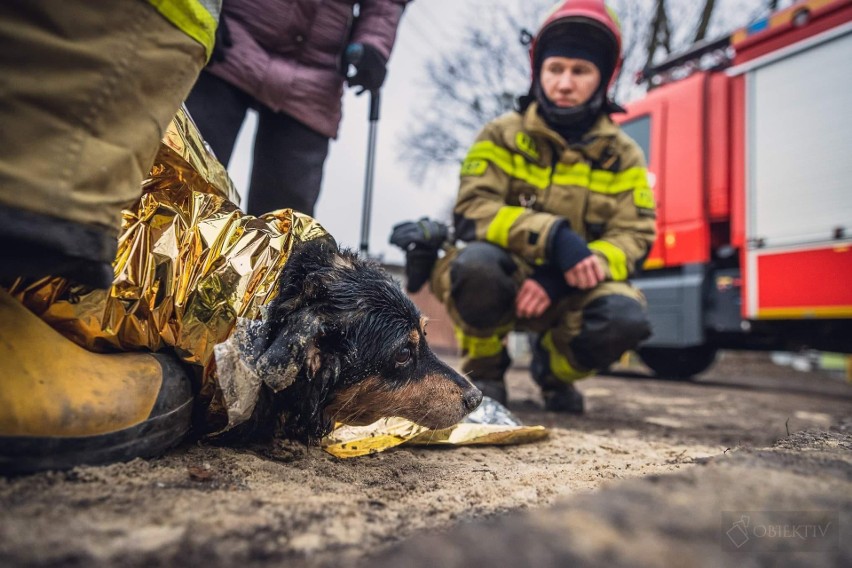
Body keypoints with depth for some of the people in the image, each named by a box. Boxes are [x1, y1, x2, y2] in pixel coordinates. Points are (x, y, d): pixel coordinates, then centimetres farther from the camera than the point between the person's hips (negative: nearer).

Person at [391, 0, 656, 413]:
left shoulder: (623, 156, 2)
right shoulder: (502, 136, -3)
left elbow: (633, 239, -7)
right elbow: (472, 213, -15)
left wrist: (560, 280, -25)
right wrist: (554, 237, -31)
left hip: (571, 290, 2)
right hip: (503, 283, -1)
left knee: (625, 318, -30)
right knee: (477, 262, -36)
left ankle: (553, 367, 6)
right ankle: (483, 368, -4)